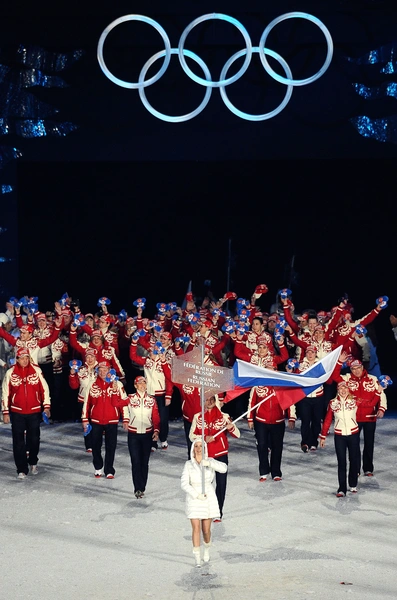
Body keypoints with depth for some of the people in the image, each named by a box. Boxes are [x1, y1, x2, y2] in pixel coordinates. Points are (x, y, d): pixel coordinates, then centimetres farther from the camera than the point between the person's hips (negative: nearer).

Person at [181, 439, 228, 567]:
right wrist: (197, 495, -20)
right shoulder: (188, 464, -3)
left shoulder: (210, 461, -2)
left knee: (206, 530, 6)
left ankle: (207, 548, 38)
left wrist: (209, 463, -32)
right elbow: (184, 484, -9)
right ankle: (197, 559, 1)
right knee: (196, 529, -8)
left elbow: (224, 468, -20)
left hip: (209, 498, 1)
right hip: (194, 499, -1)